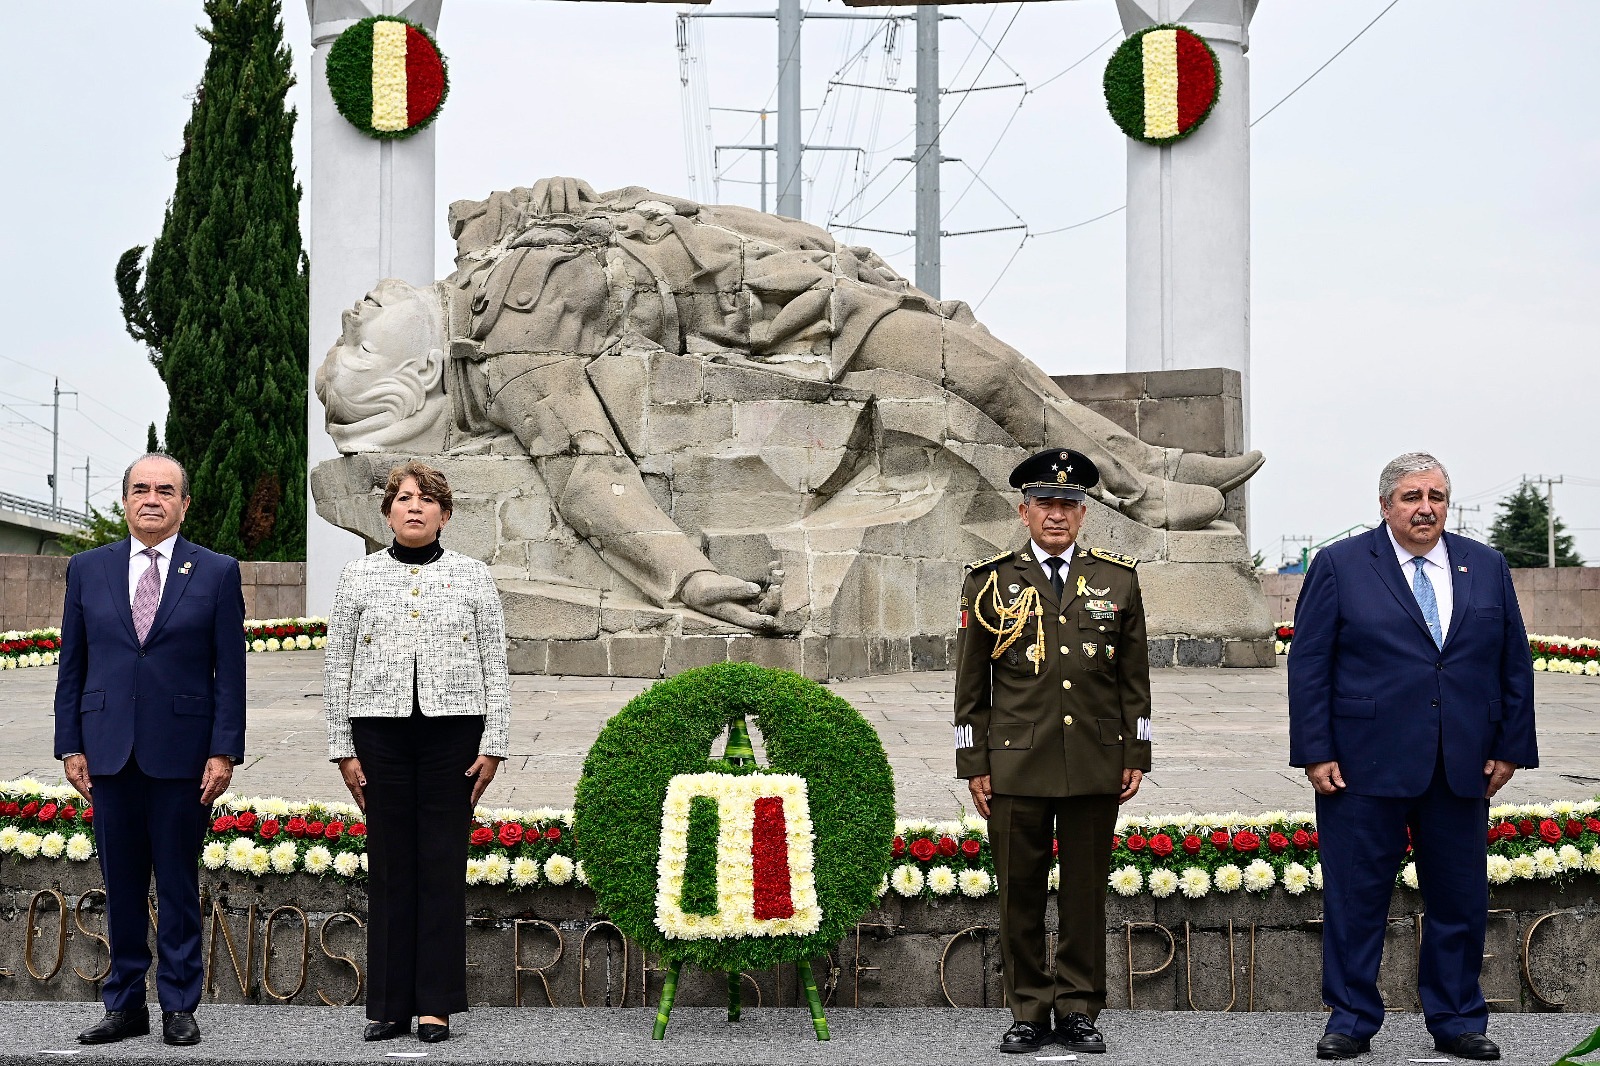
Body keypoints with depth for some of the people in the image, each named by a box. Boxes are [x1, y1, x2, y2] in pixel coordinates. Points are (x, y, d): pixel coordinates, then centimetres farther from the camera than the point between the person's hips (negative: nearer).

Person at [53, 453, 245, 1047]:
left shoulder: (217, 573, 2)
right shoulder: (87, 570, 8)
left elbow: (230, 670, 0)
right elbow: (72, 665, 9)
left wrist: (225, 751, -7)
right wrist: (70, 746, 3)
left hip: (182, 753, -2)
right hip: (110, 751, 2)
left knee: (179, 886, 5)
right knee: (121, 887, 8)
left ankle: (179, 1007, 14)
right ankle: (125, 1005, 17)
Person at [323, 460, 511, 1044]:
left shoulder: (473, 577, 6)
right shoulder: (359, 577, 7)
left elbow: (495, 667, 6)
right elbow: (337, 667, 8)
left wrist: (493, 744, -1)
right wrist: (343, 749, 2)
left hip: (453, 731, 0)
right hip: (381, 732, 1)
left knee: (443, 864, 1)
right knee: (389, 865, 2)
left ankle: (436, 1004, 7)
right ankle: (389, 1005, 9)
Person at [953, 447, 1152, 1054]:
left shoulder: (1118, 579, 8)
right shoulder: (989, 581, 4)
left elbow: (1134, 680, 10)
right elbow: (971, 685, 5)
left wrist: (1136, 756, 5)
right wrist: (974, 766, 1)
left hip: (1096, 768, 1)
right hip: (1016, 765, -1)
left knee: (1087, 891, 6)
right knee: (1020, 892, 3)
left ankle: (1078, 1011, 16)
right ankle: (1029, 1012, 13)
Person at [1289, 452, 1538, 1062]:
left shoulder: (1486, 568, 10)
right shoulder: (1340, 566, 1)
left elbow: (1514, 665, 12)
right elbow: (1308, 665, -2)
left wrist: (1511, 749, 5)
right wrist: (1315, 753, -8)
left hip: (1462, 769, 3)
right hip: (1363, 764, -3)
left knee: (1461, 900, 8)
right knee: (1355, 897, 3)